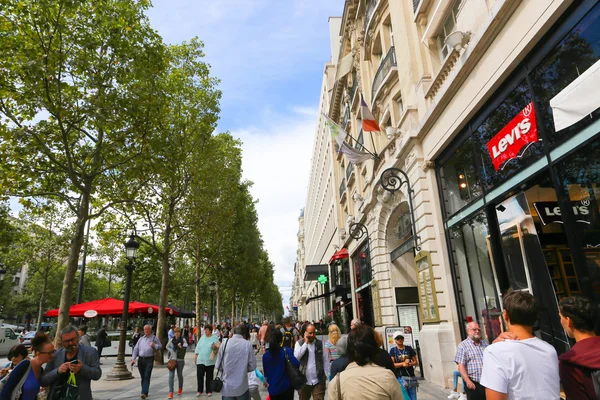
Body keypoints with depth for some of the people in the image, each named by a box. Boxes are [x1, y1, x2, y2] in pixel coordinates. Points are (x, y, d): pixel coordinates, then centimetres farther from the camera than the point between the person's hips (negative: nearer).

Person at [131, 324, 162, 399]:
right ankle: (145, 392, 23)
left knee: (147, 376, -11)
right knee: (142, 377, 10)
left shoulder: (154, 338, 6)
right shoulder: (141, 339, 16)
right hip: (140, 359, 4)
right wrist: (133, 358, 1)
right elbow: (136, 349, 12)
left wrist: (154, 345, -14)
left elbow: (160, 346, 6)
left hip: (149, 360, -4)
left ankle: (144, 393, -14)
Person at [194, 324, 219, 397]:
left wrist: (215, 347, -30)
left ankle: (209, 391, 20)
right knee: (199, 375, 1)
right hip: (200, 360, 3)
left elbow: (218, 347, -9)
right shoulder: (202, 337, 8)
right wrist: (195, 356, 10)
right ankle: (200, 390, 17)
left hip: (210, 361, -3)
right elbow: (198, 347, 12)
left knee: (209, 377, 6)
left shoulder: (215, 338, -4)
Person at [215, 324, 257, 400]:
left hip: (227, 387, 1)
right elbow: (252, 366, -4)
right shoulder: (247, 344, -9)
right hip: (242, 387, -1)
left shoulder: (225, 343, -7)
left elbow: (218, 365, -2)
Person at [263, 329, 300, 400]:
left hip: (272, 388, 3)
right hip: (286, 386, -2)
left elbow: (265, 373, 7)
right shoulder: (286, 351, -14)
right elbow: (296, 364, -25)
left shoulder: (265, 355, -4)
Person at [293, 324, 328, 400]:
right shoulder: (299, 343, -1)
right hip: (304, 381, 0)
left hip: (318, 381, 0)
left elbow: (325, 360, 6)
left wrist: (326, 374, 0)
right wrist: (306, 343, -15)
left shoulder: (320, 343, 3)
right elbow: (296, 357, -16)